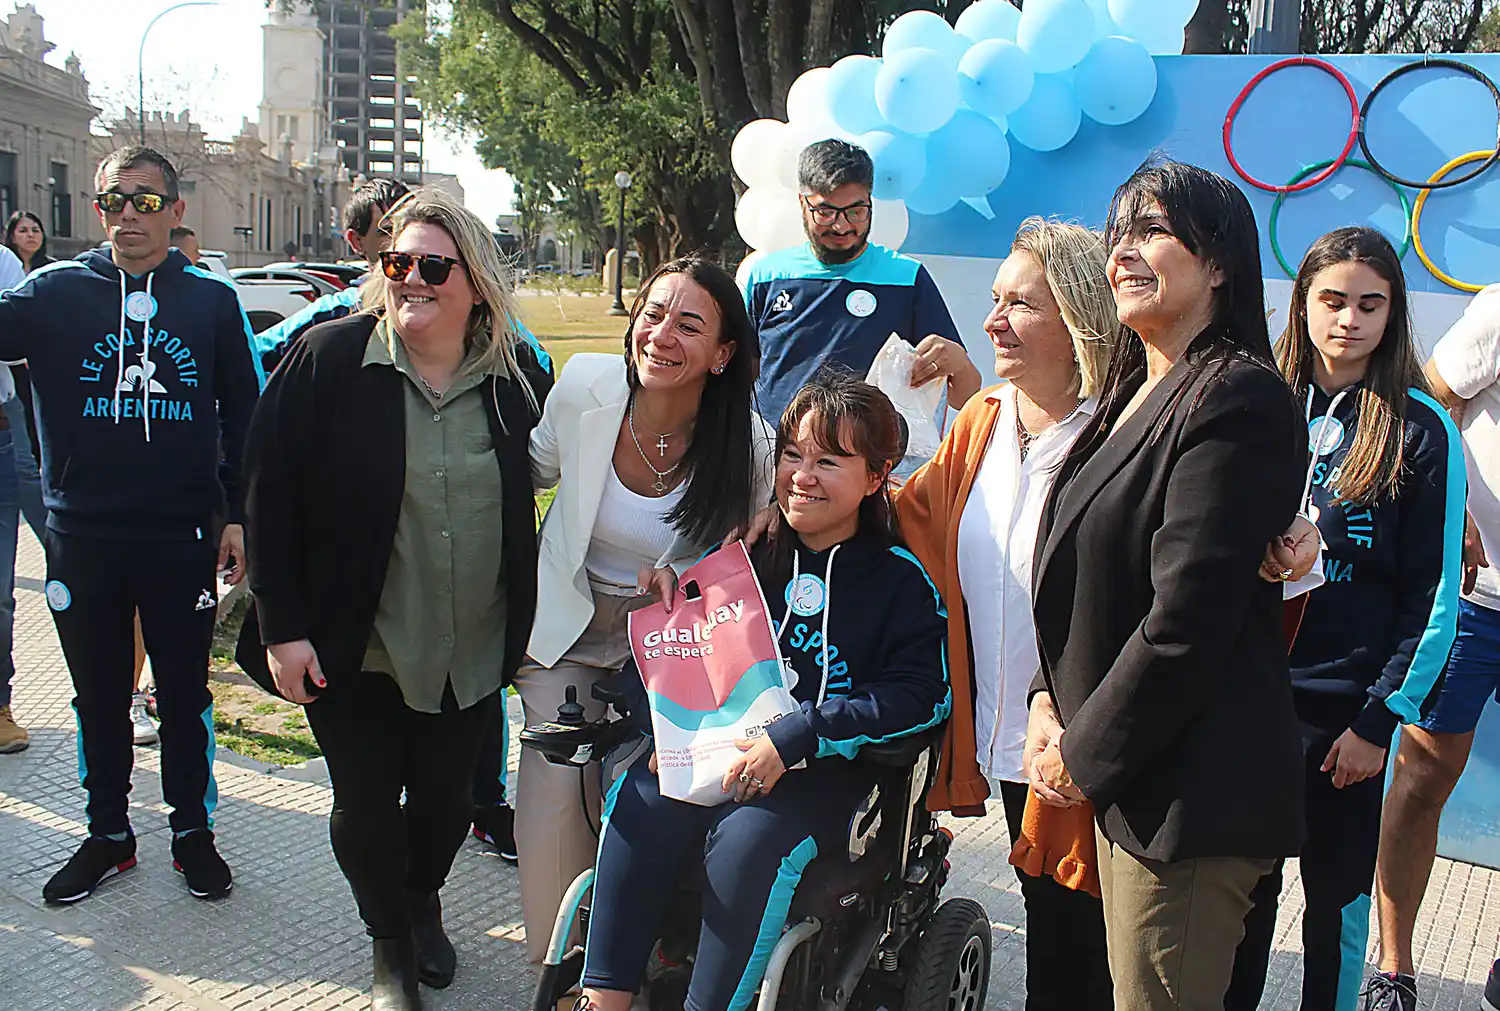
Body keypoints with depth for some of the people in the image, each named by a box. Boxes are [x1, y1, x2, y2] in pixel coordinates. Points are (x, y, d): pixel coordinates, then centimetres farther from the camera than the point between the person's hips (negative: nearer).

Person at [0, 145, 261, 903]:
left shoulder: (211, 300, 2)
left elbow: (243, 415, 6)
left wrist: (239, 514, 2)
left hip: (183, 538, -1)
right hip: (81, 539, 1)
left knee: (185, 694, 10)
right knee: (98, 696, 14)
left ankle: (192, 831, 27)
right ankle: (107, 834, 30)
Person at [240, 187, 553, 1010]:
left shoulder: (519, 376, -3)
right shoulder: (329, 359, -10)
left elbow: (533, 492, 8)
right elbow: (270, 493, -9)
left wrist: (525, 626, 5)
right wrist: (282, 626, -12)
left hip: (472, 653, 2)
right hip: (354, 649, -2)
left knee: (445, 795, 15)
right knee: (366, 805, 8)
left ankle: (424, 902, 46)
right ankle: (390, 943, 34)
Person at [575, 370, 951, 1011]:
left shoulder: (899, 580, -1)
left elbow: (922, 695, -12)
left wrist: (795, 737, -20)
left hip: (829, 773, -3)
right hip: (713, 752, 4)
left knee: (750, 838, -32)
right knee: (640, 800, -24)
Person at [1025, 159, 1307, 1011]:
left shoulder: (1238, 398, -16)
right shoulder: (1136, 395, 12)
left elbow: (1188, 620, -21)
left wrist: (1085, 755, -12)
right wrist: (1049, 703, 1)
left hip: (1190, 791, -9)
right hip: (1123, 780, 9)